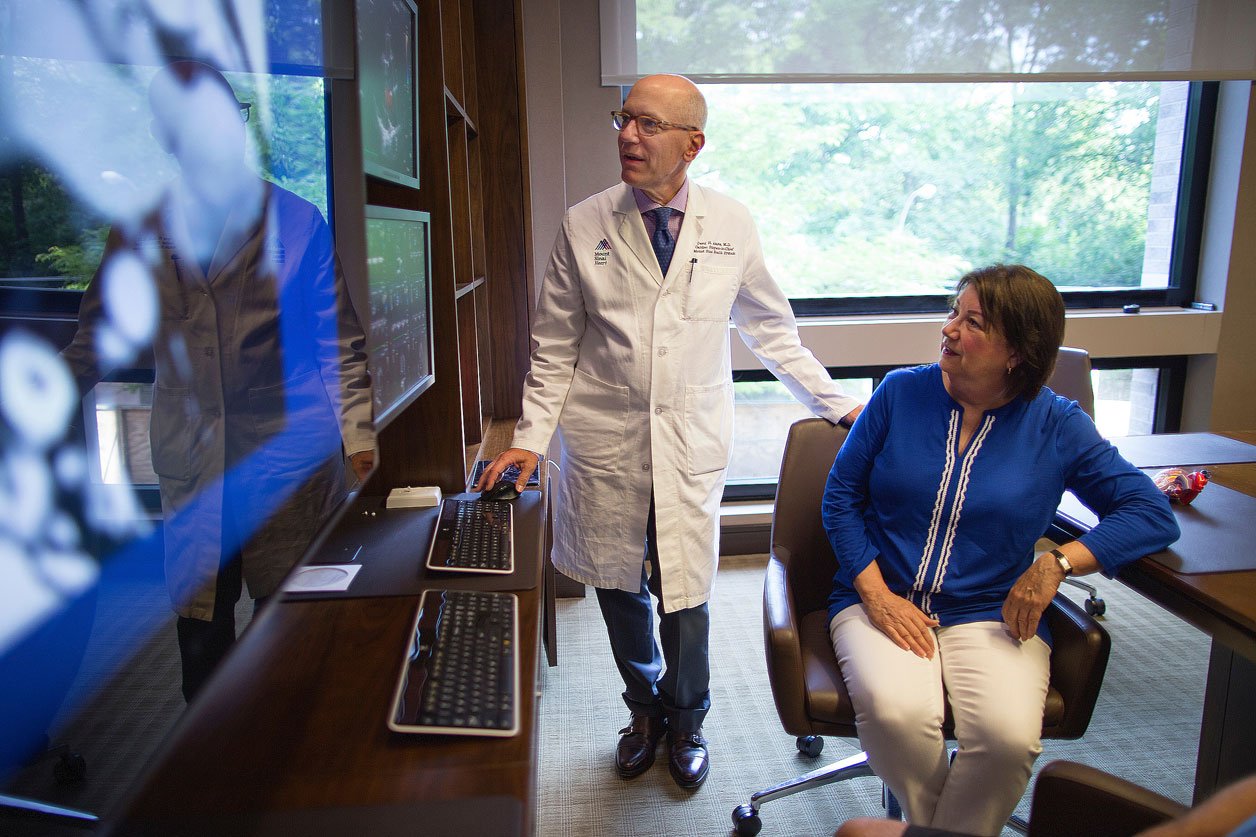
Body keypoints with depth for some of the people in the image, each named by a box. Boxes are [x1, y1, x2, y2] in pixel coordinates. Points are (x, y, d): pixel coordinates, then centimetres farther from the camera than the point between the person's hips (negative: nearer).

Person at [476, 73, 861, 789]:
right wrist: (531, 438, -5)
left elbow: (771, 330, 11)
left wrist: (836, 404, 11)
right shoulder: (584, 226, -1)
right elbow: (556, 349, 2)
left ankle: (685, 721, 37)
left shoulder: (733, 227, 1)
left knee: (685, 598, 6)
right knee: (619, 589, 13)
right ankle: (644, 709, 42)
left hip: (693, 447, 0)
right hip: (604, 444, 1)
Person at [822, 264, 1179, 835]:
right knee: (896, 713, -29)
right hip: (884, 602, 0)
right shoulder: (901, 392, 1)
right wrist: (876, 595, -9)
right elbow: (841, 496, 3)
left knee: (1008, 735, -28)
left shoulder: (1057, 426, 2)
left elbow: (1153, 514, 0)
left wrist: (1057, 563, -16)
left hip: (993, 615, 1)